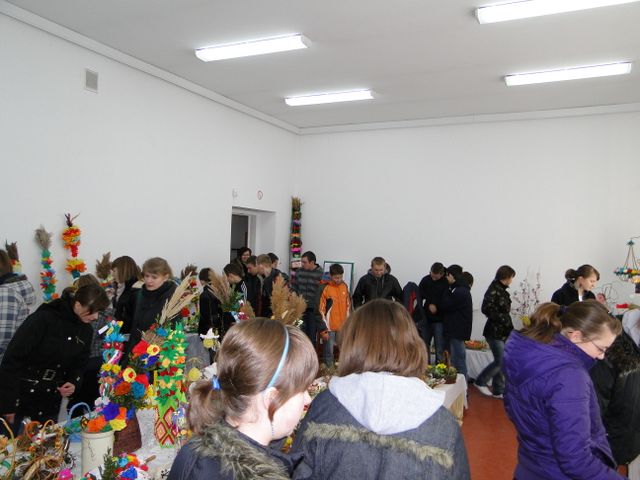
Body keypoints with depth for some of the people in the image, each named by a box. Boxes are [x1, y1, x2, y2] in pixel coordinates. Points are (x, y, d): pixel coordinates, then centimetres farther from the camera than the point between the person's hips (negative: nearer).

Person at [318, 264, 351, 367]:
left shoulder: (344, 286, 5)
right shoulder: (325, 288, -11)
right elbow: (321, 310, -9)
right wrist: (324, 329, -10)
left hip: (343, 327, 5)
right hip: (330, 327, -5)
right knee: (329, 352, 4)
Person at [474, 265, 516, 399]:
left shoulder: (502, 291, 10)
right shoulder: (493, 290, -16)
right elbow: (486, 309, -24)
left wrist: (509, 326, 10)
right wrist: (503, 319, -17)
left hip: (504, 332, 9)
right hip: (495, 332, -9)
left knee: (503, 362, 11)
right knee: (500, 362, -6)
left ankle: (498, 390, 21)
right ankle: (480, 382, 13)